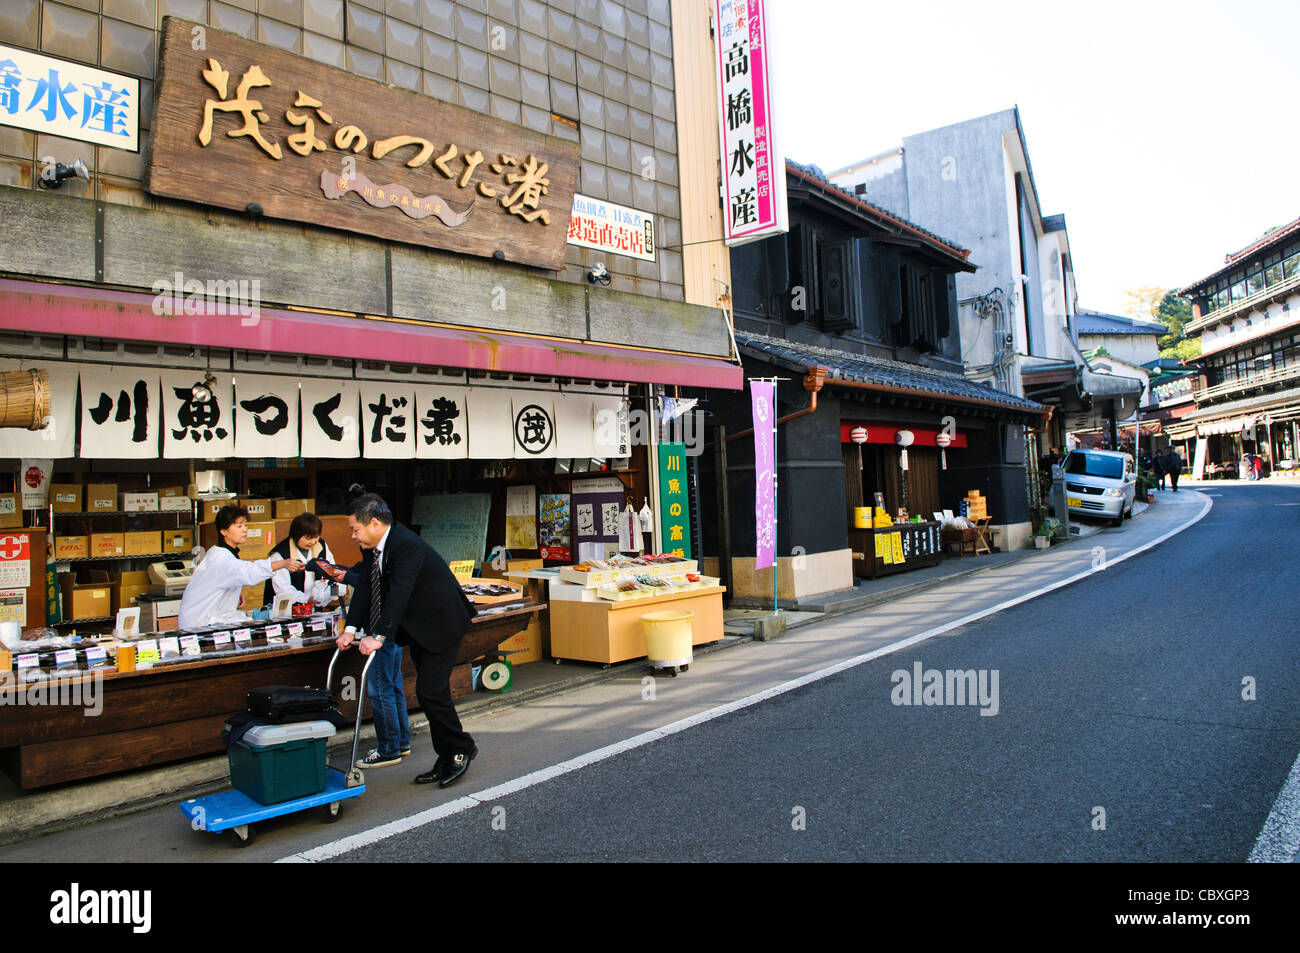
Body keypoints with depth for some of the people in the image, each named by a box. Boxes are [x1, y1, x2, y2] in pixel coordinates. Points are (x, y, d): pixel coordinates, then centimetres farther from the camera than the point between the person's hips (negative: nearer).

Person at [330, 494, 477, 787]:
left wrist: (379, 636, -40)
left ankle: (461, 749, 9)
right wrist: (351, 629, -9)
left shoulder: (408, 546, -27)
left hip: (441, 624, -9)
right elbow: (365, 587, 0)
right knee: (430, 692, 11)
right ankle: (447, 759, 21)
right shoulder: (372, 546, 1)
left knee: (430, 691, -11)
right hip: (418, 628, 9)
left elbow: (399, 593, -35)